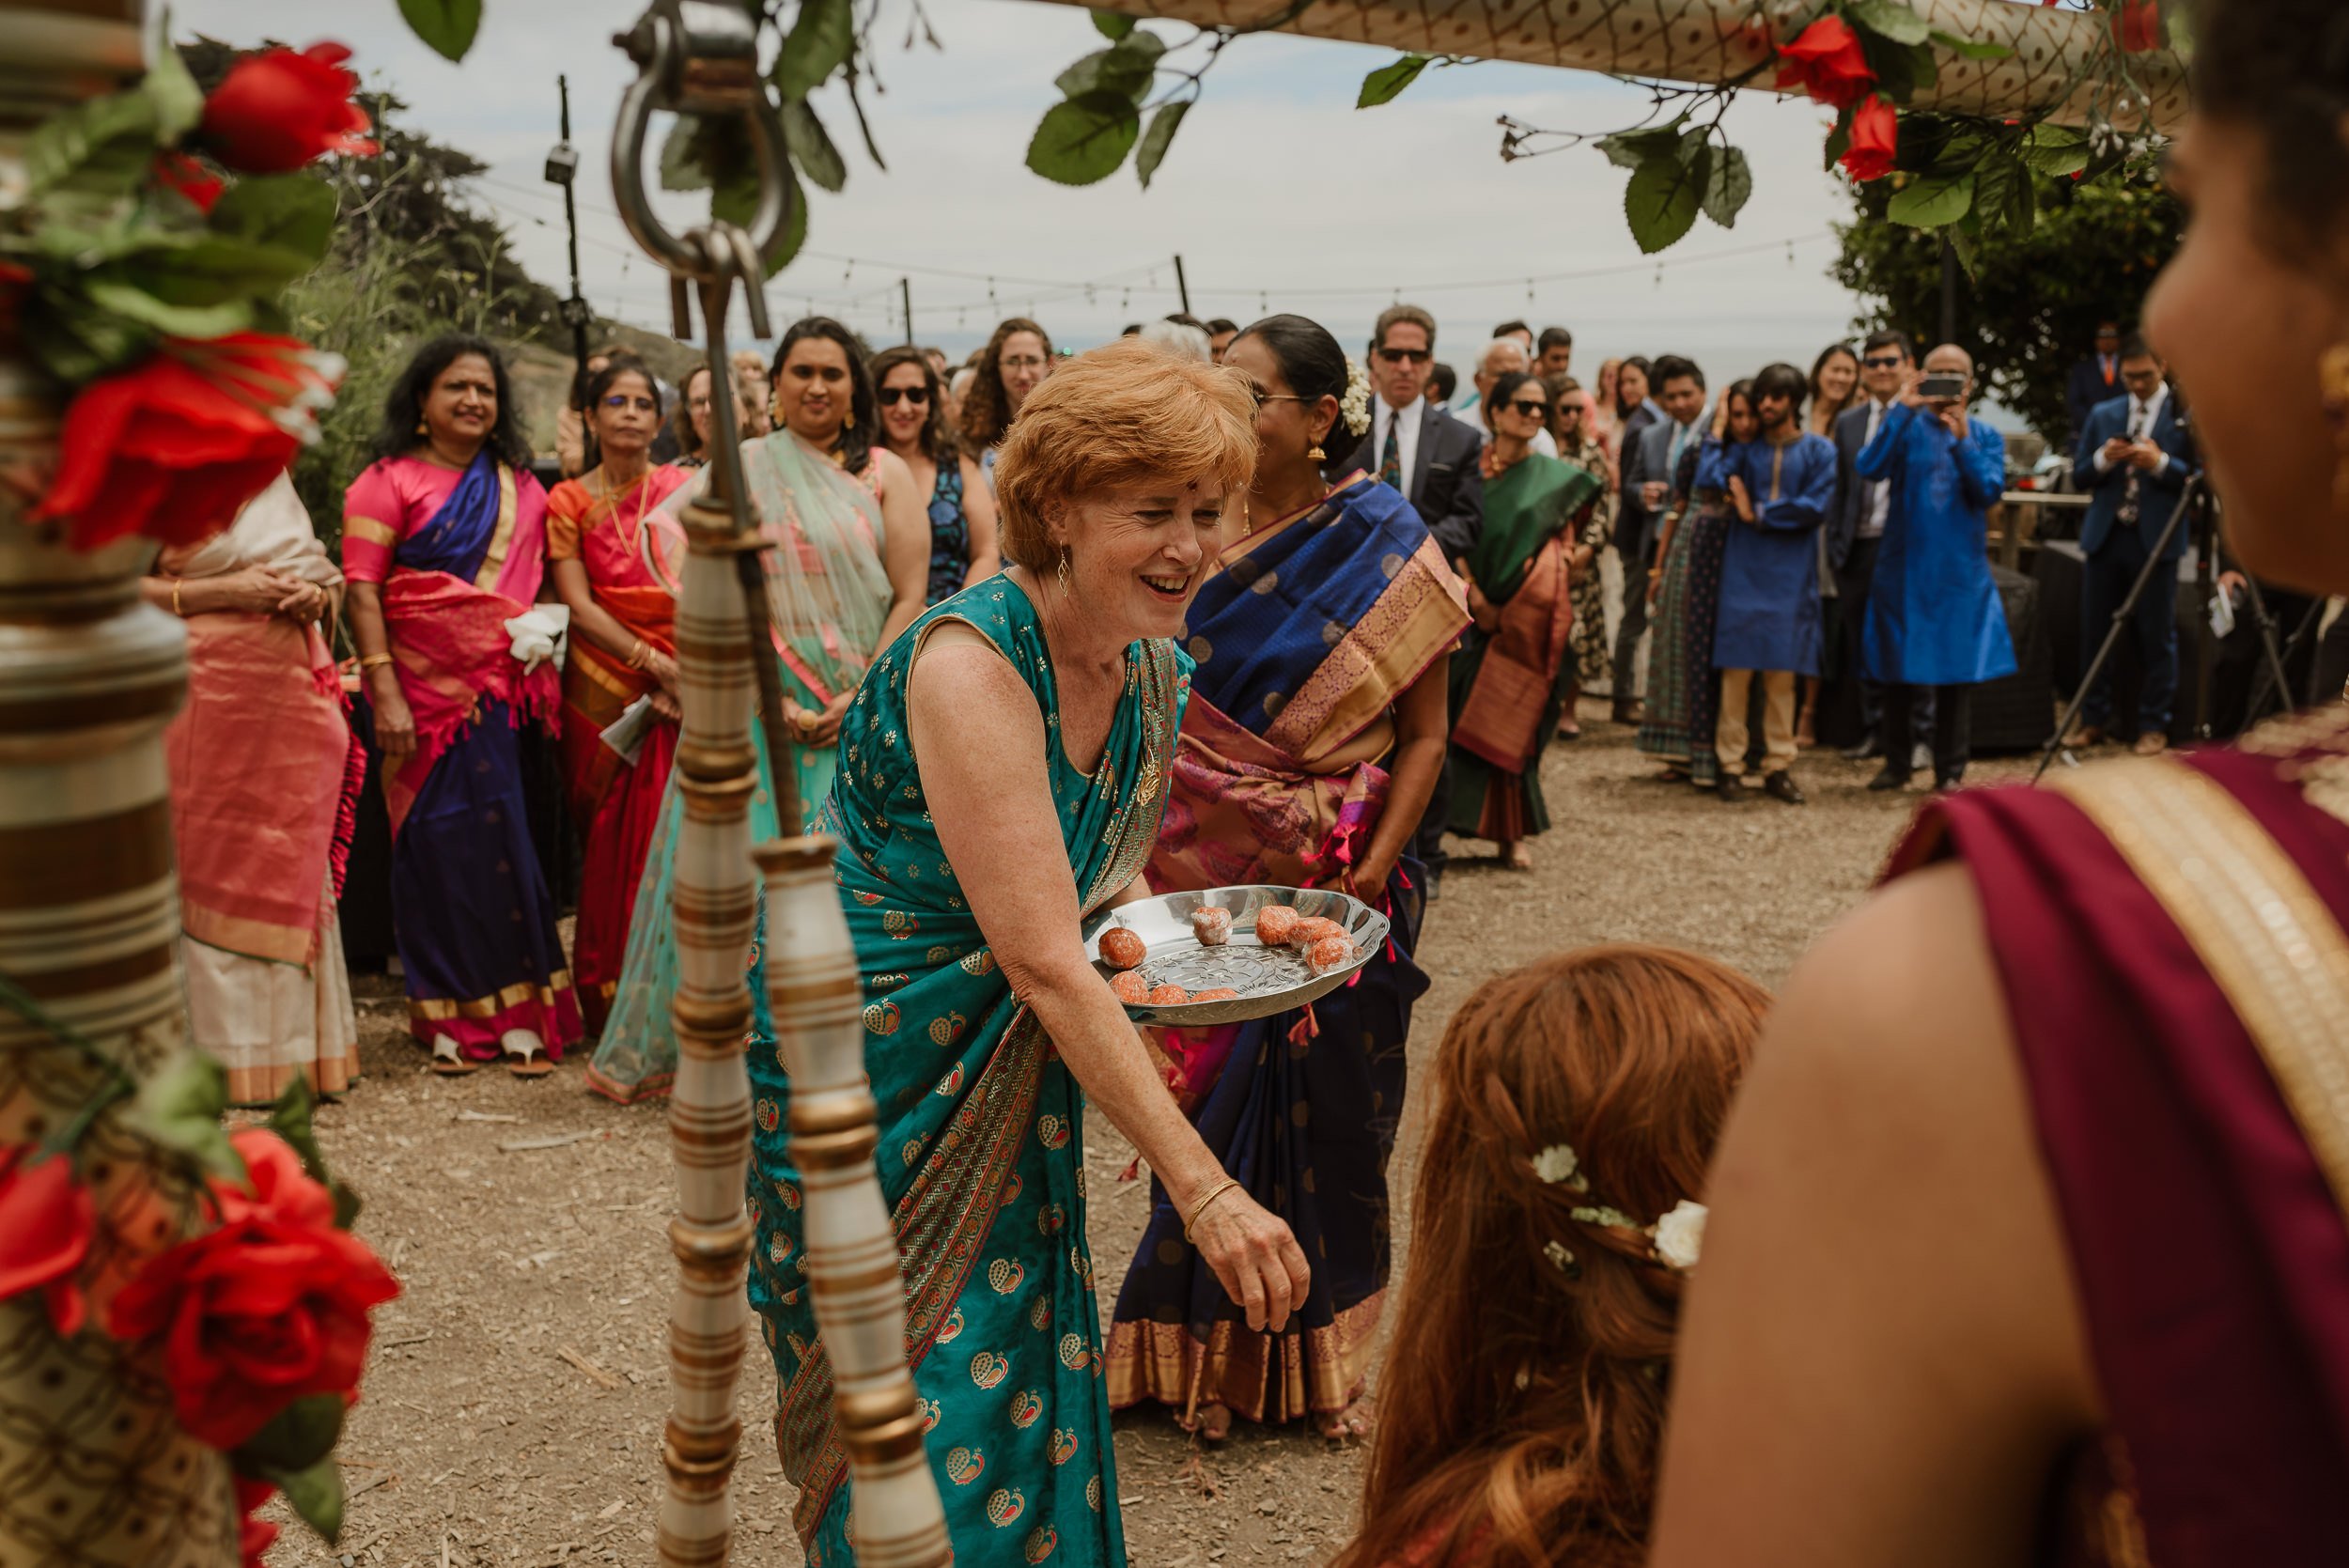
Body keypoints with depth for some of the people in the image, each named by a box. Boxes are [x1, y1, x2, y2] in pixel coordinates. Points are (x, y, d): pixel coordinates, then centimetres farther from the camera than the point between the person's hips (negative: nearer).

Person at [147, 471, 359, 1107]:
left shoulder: (270, 475, 17)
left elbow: (320, 576, 21)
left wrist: (314, 597, -1)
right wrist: (223, 591, -14)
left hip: (292, 694, 5)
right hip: (206, 691, -5)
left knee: (293, 869, 5)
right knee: (210, 870, -3)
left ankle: (292, 1046, 12)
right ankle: (229, 1056, 5)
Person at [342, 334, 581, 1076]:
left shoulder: (522, 488, 14)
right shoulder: (387, 483, 2)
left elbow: (544, 578, 23)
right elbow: (362, 593, -4)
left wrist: (541, 635, 5)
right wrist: (384, 693, -12)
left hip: (507, 692, 3)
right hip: (424, 690, -3)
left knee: (507, 840, 0)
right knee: (439, 844, 0)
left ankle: (519, 1014, 7)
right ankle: (452, 1021, 10)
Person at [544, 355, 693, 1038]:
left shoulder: (686, 488, 9)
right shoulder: (569, 502, 7)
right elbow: (580, 605, -2)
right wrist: (655, 663, -13)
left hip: (688, 684, 0)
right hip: (607, 687, 0)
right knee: (614, 839, 1)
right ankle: (612, 1001, 10)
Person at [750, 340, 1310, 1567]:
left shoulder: (1152, 671, -4)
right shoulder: (968, 661, -28)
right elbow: (1045, 959, -33)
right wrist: (1201, 1188, -34)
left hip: (1003, 1054, 7)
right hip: (855, 1051, -7)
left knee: (1024, 1356, 14)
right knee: (915, 1393, 3)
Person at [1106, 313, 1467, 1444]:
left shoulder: (1386, 547, -4)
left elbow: (1424, 737, -4)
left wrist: (1371, 874, -13)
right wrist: (1140, 861, -10)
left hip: (1336, 883, -1)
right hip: (1201, 873, 2)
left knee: (1331, 1117, 8)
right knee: (1208, 1106, 8)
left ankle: (1324, 1360, 29)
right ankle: (1207, 1355, 28)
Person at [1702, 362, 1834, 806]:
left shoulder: (1819, 450, 6)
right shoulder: (1744, 447, 9)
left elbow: (1816, 507, -6)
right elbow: (1707, 480, -9)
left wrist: (1758, 513, -6)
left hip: (1791, 574, 0)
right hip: (1743, 570, 0)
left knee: (1781, 674, 4)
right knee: (1737, 669, -3)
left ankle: (1778, 766, 9)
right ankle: (1730, 765, 3)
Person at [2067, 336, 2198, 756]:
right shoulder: (2102, 415, 11)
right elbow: (2078, 477, 10)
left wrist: (2160, 463, -20)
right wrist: (2103, 458, -10)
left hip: (2156, 537, -3)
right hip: (2106, 535, 4)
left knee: (2157, 636, 1)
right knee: (2095, 630, 7)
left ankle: (2153, 725, 11)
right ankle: (2094, 719, 18)